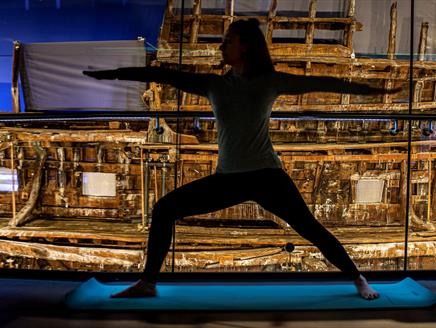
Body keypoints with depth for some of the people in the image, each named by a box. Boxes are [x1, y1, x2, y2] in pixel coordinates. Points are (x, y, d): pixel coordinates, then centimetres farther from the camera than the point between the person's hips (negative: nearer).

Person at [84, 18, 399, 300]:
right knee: (164, 209, -4)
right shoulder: (215, 84, 4)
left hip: (266, 174, -3)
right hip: (228, 177, 3)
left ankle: (359, 280, 15)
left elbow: (319, 83, 0)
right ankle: (148, 282, 8)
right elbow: (164, 75, 4)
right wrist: (112, 73, 5)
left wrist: (366, 88, -1)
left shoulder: (270, 82, -2)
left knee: (311, 229, -6)